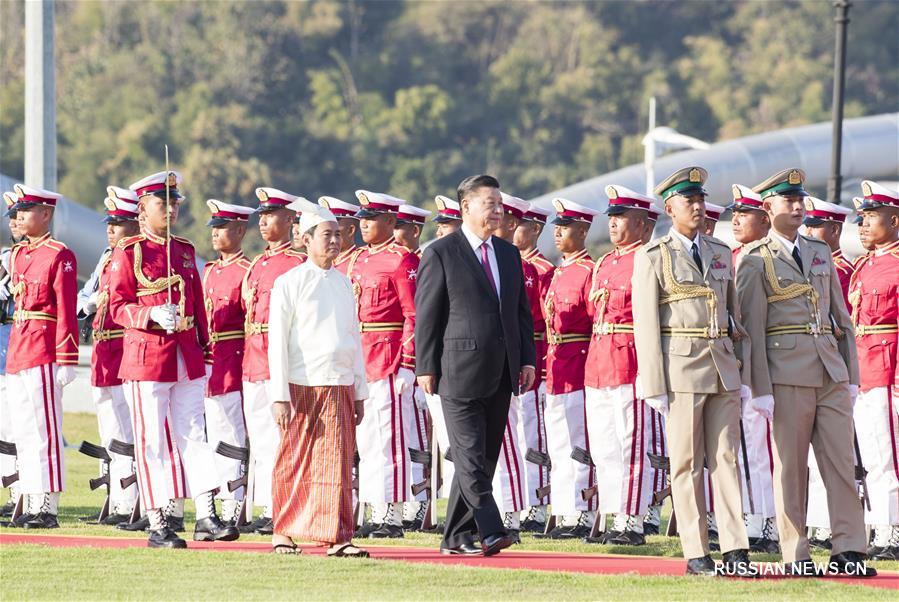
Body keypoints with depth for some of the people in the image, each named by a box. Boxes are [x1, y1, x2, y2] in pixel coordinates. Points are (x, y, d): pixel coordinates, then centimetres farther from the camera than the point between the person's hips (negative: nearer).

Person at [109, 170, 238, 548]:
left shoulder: (185, 251, 13)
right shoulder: (129, 253, -4)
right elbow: (117, 307, -6)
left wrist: (204, 349, 14)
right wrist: (153, 315, -23)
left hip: (187, 357, 5)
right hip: (147, 356, -5)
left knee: (193, 435, 3)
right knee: (152, 441, -2)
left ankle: (206, 519, 1)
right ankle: (157, 525, 2)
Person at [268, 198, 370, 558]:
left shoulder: (344, 284, 13)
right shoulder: (289, 283, -2)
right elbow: (277, 342, -5)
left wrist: (360, 392, 15)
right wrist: (280, 396, -11)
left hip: (340, 387, 4)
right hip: (301, 387, -4)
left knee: (338, 462, -4)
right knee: (293, 464, 4)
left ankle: (337, 537, -5)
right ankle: (284, 533, 16)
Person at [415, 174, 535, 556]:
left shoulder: (509, 254, 15)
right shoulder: (441, 254, -3)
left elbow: (522, 311, 18)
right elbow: (426, 314, -4)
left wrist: (527, 360, 8)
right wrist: (426, 368, -8)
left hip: (501, 374, 6)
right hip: (460, 373, -6)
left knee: (484, 457, 7)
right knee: (471, 457, -10)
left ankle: (457, 536, 13)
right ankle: (490, 532, -16)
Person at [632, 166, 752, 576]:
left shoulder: (721, 254, 14)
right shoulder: (652, 257, -1)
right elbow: (645, 325, -4)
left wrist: (739, 369, 10)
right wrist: (654, 384, -9)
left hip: (723, 368, 4)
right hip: (681, 368, -4)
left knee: (726, 458, 1)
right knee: (686, 463, -1)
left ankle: (735, 549, -1)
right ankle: (696, 553, 1)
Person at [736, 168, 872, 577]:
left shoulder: (821, 253, 16)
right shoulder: (755, 262, -1)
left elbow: (841, 317, 18)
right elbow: (752, 328, -5)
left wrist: (851, 374, 12)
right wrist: (760, 389, -11)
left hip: (831, 372, 5)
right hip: (788, 372, -5)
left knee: (842, 461, 0)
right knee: (791, 465, -1)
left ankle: (849, 549, 1)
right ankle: (796, 555, 4)